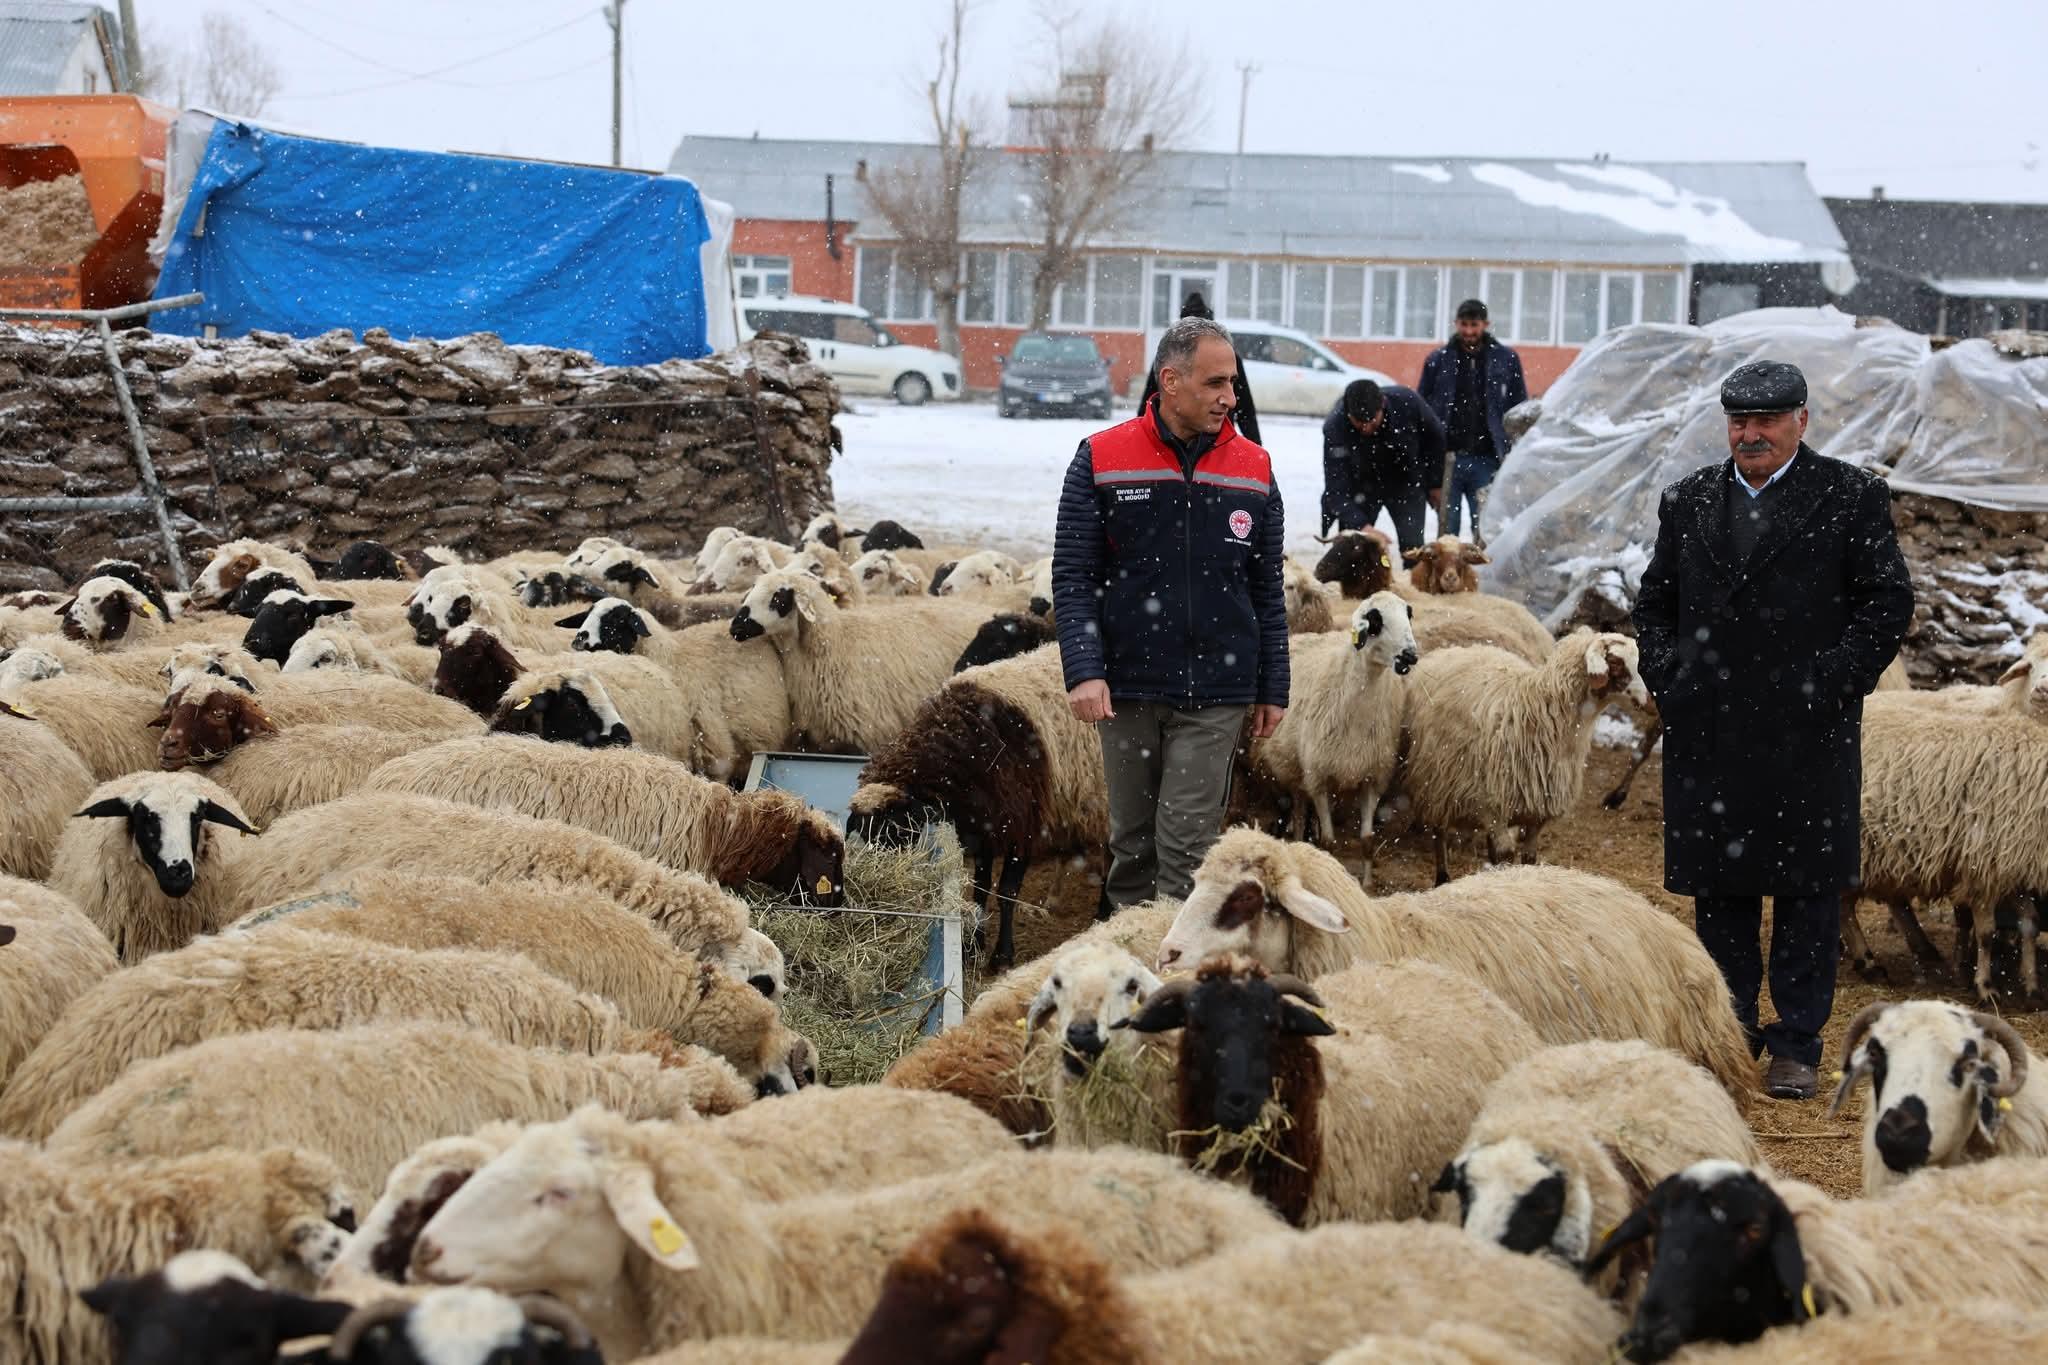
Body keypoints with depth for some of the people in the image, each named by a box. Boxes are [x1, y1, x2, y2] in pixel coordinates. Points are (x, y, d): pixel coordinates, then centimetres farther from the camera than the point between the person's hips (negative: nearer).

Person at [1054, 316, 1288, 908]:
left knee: (1186, 849, -5)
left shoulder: (1254, 470, 6)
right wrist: (1084, 671, -12)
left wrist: (1273, 689, 9)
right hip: (1126, 691, 0)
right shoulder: (1102, 460, 0)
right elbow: (1072, 576, -1)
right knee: (1131, 843, 9)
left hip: (1215, 698, 0)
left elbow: (1268, 591, 11)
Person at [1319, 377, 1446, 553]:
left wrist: (1435, 483, 1)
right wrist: (1361, 526, -45)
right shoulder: (1335, 427, -32)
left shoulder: (1406, 401, -29)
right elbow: (1336, 490, -32)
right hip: (1361, 488, -1)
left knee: (1413, 551, -7)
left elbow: (1436, 438, -7)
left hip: (1406, 483, 1)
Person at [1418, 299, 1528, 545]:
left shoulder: (1506, 360, 4)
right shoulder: (1438, 359, 5)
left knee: (1485, 533, -1)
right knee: (1447, 529, 5)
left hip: (1486, 460, -1)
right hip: (1447, 458, 1)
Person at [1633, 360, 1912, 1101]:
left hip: (1809, 735, -3)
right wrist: (1666, 677, 1)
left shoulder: (1852, 498, 0)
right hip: (1707, 732, 4)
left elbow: (1888, 601, -3)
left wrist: (1832, 685, -12)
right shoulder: (1688, 501, 11)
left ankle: (1797, 1046, 9)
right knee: (1718, 892, 9)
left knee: (1807, 893, 2)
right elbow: (1654, 602, 16)